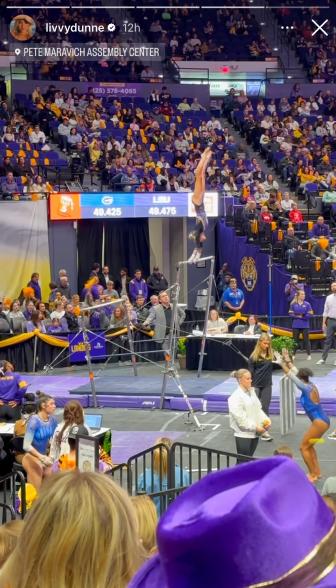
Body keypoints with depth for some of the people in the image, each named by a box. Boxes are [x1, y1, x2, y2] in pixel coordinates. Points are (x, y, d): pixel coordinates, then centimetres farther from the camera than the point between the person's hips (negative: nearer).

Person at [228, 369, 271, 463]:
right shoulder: (236, 397, -16)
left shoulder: (252, 392, 10)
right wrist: (255, 427, -19)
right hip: (243, 434, -7)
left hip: (254, 433, 7)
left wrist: (265, 420, -4)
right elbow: (240, 418, -20)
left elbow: (258, 409, 14)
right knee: (242, 462, -3)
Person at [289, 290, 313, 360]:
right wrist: (297, 316, -13)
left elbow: (310, 314, -4)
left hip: (305, 325, -1)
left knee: (306, 340, 1)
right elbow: (290, 313, 1)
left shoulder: (307, 304, -1)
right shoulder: (293, 304, 2)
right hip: (296, 325, 1)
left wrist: (302, 316, -13)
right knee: (295, 340, 8)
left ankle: (309, 355, 6)